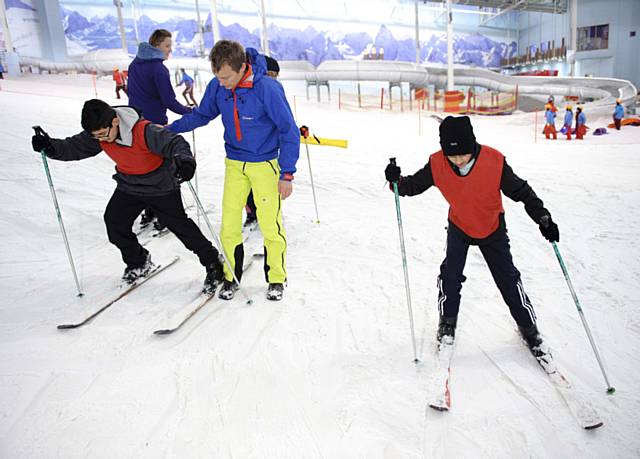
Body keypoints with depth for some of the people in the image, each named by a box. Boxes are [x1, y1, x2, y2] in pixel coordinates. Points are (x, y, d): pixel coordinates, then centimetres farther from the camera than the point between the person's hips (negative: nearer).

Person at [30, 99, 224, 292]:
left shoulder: (144, 132, -32)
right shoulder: (98, 134, -12)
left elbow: (175, 143, -36)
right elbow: (74, 147, -4)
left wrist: (184, 160, -57)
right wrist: (50, 147, -23)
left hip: (161, 187, -6)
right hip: (129, 186, 6)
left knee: (179, 225, -4)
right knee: (114, 221, -3)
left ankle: (213, 264, 11)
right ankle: (138, 263, 20)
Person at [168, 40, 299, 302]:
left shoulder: (267, 89, -21)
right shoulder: (217, 87, -6)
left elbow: (289, 132, -15)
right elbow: (202, 114, 12)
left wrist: (286, 174, -15)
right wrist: (169, 129, 0)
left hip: (265, 164, -4)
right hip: (234, 163, 4)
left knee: (270, 224, -1)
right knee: (229, 224, 3)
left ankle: (276, 279, 18)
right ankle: (231, 277, 22)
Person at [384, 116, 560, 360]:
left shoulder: (494, 161, -30)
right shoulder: (437, 164, -25)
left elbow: (521, 191, -19)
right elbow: (415, 185, -12)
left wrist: (544, 220, -21)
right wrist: (397, 180, -34)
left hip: (492, 228, -1)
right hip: (459, 226, 1)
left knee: (508, 278, 4)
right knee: (450, 275, -11)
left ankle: (529, 328, 24)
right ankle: (447, 323, 14)